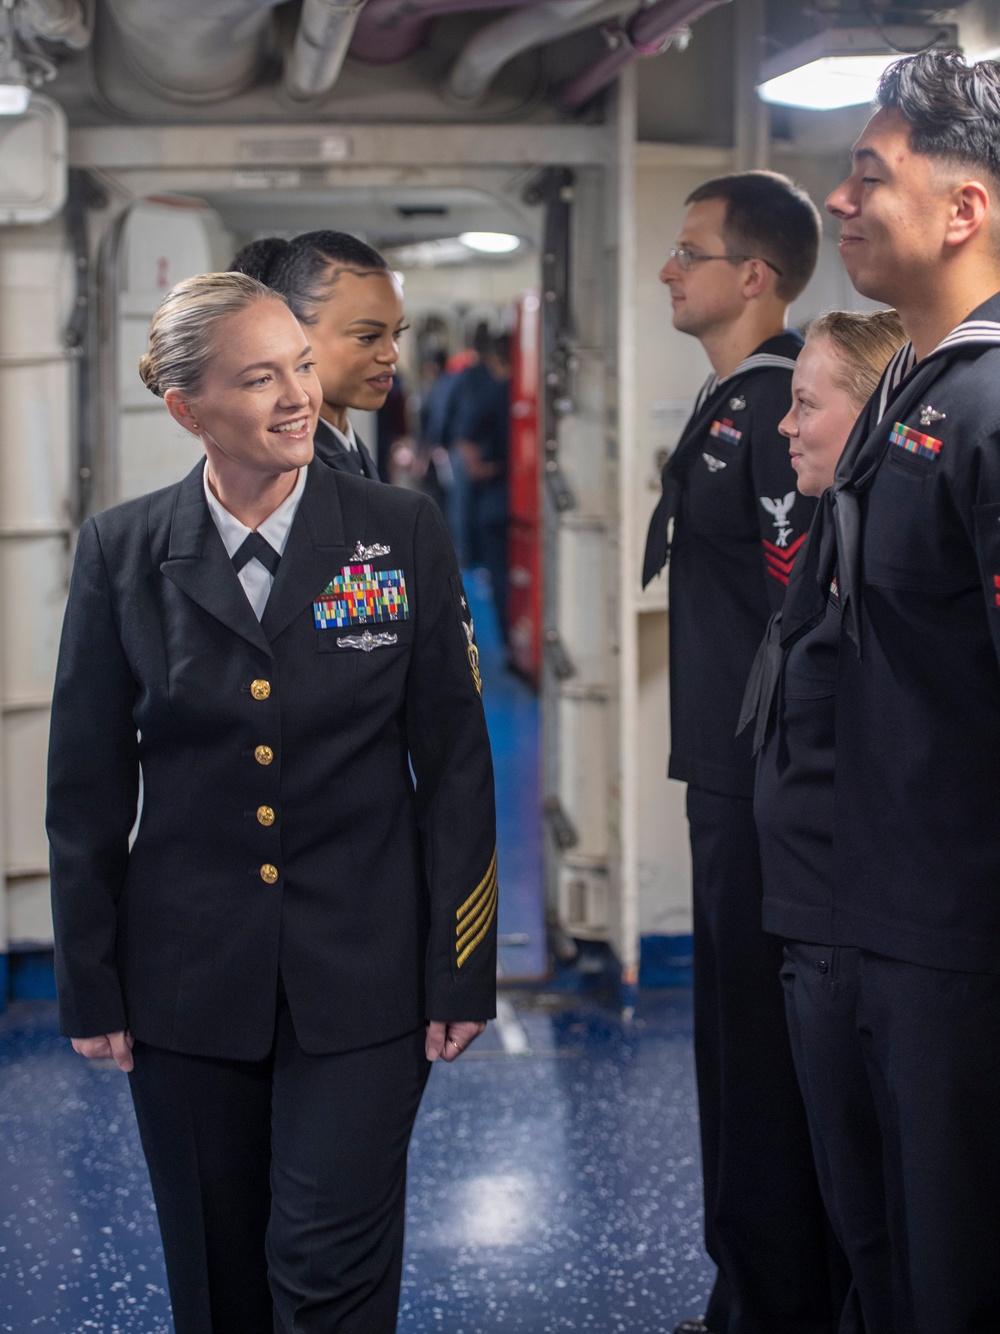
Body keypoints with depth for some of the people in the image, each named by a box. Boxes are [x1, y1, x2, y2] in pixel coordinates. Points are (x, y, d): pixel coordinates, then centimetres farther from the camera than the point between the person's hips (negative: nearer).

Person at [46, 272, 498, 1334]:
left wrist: (461, 968, -3)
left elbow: (455, 760, -1)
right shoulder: (121, 552, -1)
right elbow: (88, 790, 3)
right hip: (190, 978, 1)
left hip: (361, 972, -1)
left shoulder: (402, 533, -3)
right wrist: (90, 986, 2)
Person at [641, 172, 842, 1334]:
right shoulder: (729, 404, 14)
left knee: (761, 1056, -2)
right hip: (729, 773, 10)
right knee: (737, 1036, 17)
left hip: (767, 789, -10)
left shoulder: (774, 408, -16)